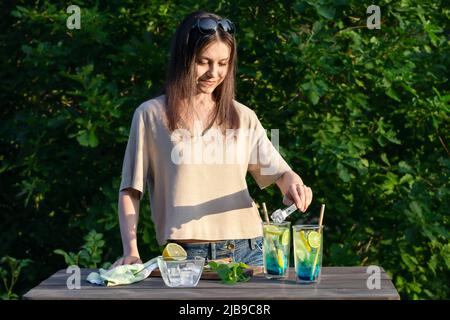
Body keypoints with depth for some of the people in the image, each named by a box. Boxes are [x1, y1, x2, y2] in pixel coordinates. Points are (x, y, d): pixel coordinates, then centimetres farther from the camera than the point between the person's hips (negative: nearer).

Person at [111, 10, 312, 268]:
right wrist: (131, 252, -7)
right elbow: (130, 190, 5)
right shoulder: (152, 114, 4)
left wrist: (292, 183, -16)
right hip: (186, 254, -2)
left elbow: (279, 171, 9)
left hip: (247, 250, 3)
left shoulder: (242, 117, 13)